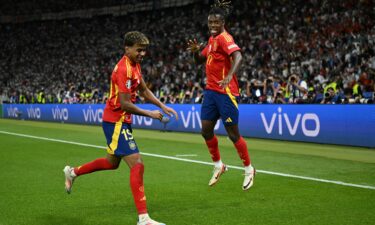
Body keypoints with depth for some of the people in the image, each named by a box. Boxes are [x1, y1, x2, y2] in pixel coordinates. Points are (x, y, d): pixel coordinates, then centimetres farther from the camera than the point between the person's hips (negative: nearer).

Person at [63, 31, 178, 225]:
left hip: (120, 121, 10)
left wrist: (162, 106, 9)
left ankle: (72, 172, 45)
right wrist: (150, 114, -18)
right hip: (116, 122, -10)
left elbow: (144, 90, 20)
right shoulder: (123, 70, -22)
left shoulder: (135, 65, 8)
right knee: (137, 165, -15)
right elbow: (125, 104, -26)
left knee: (112, 162, 26)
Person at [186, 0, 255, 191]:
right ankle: (218, 165, 26)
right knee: (206, 131, 8)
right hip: (211, 91, 8)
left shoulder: (224, 38, -13)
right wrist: (195, 51, -1)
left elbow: (238, 56, -29)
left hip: (225, 92, -8)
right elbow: (199, 61, 21)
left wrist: (229, 76, -45)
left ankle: (249, 170, 15)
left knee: (233, 134, -2)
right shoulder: (212, 39, 13)